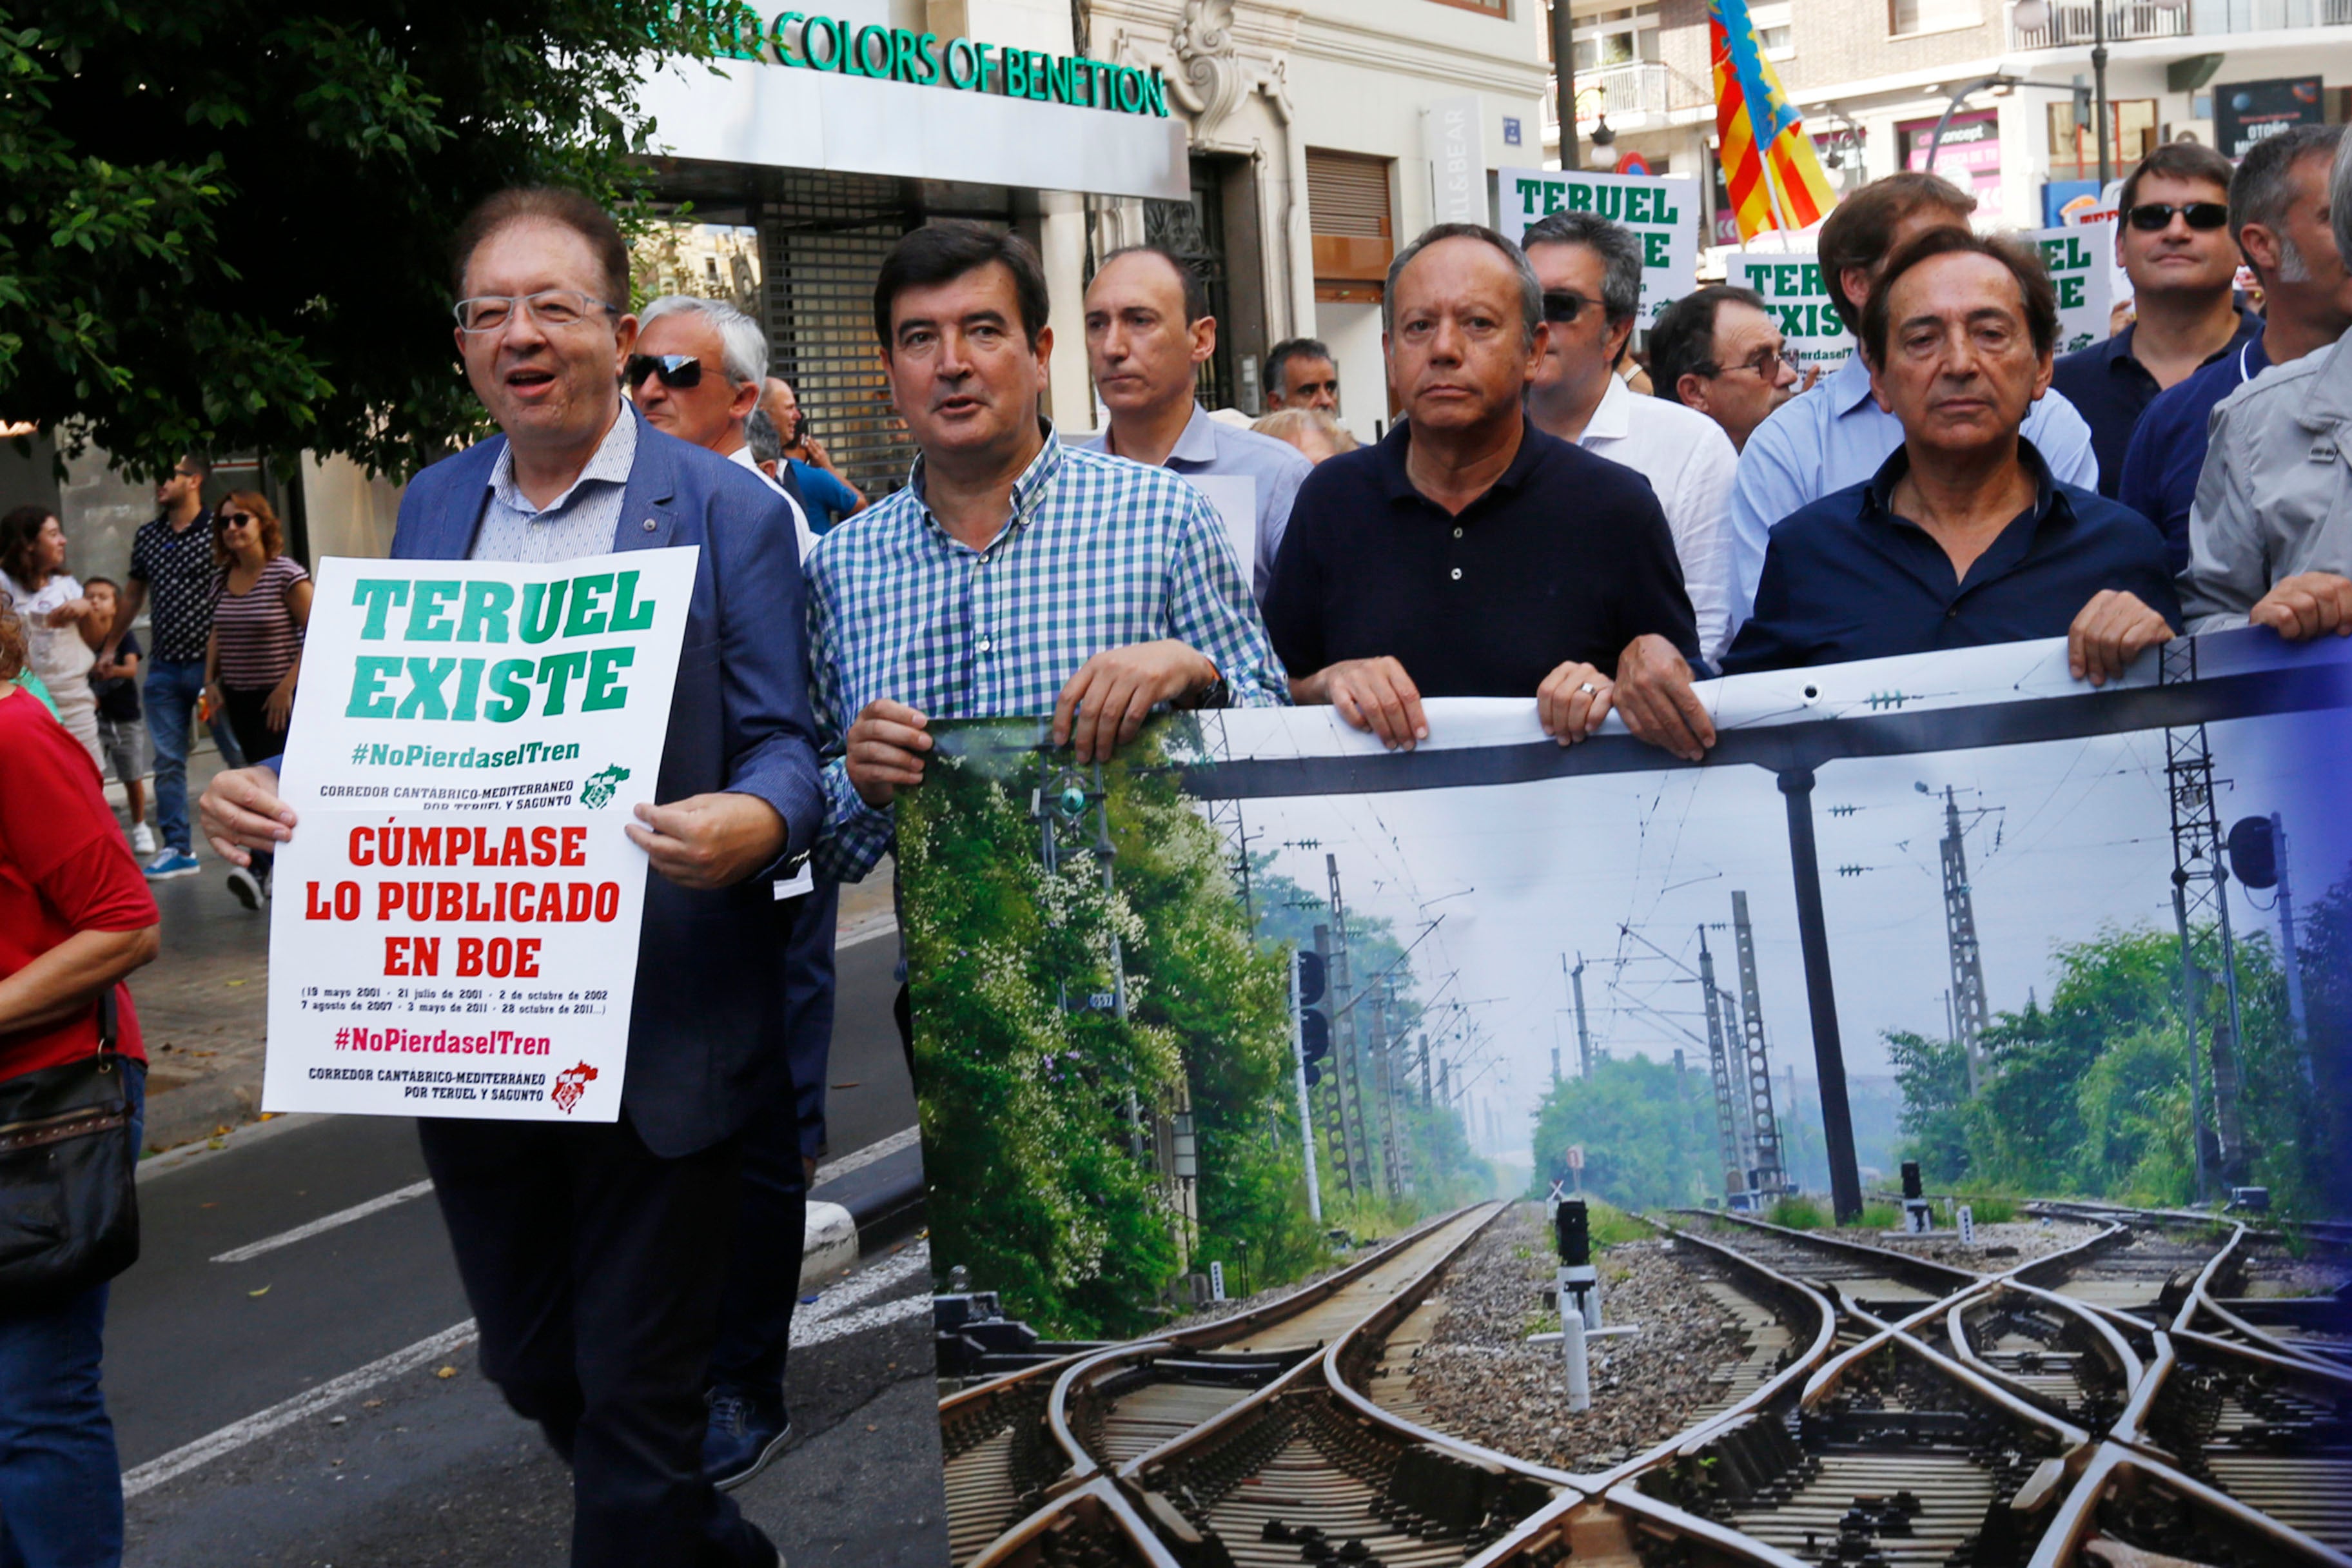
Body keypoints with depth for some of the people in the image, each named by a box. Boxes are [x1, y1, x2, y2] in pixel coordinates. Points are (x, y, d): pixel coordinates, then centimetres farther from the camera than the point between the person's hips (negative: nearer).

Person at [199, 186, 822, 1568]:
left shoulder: (724, 508, -5)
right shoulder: (433, 505, 11)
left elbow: (782, 744, -7)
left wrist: (756, 822, -30)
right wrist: (270, 790, -6)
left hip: (651, 1031, -6)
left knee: (634, 1392, 1)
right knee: (533, 1366, 18)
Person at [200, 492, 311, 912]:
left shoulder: (287, 574, -11)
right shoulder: (223, 579, 8)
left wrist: (288, 686, -17)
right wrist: (211, 681, 9)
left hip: (280, 698, -7)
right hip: (239, 696, 7)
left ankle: (258, 868, -24)